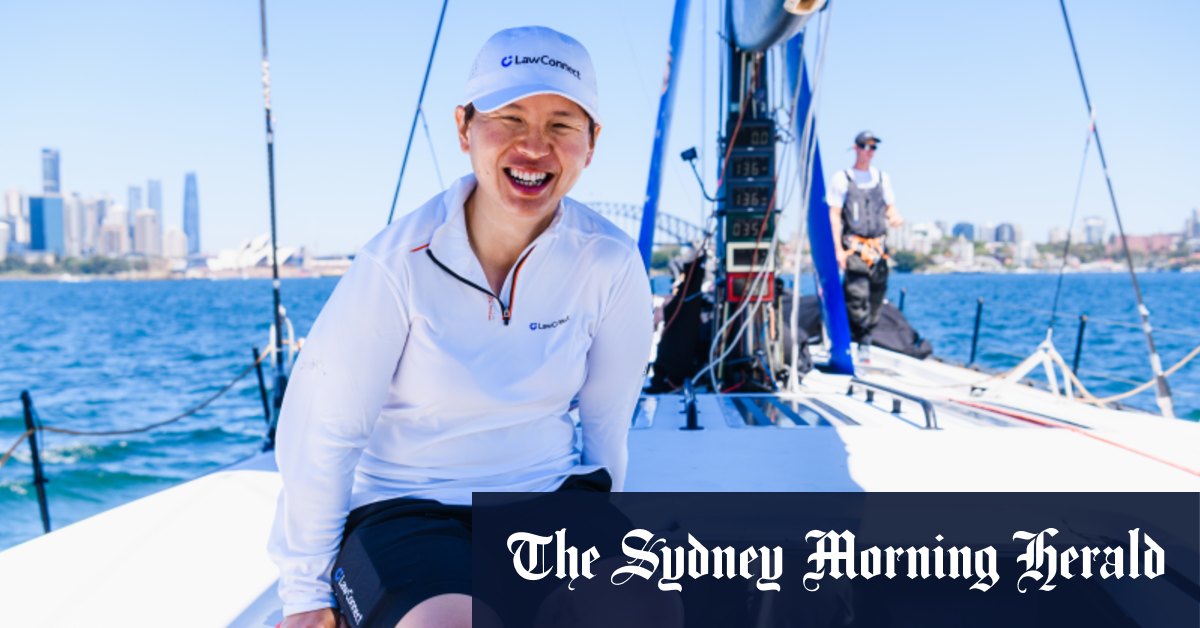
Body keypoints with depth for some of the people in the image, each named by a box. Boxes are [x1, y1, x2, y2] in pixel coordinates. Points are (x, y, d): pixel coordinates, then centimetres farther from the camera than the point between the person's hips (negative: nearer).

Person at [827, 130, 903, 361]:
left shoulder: (882, 177, 17)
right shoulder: (842, 179, 3)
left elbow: (890, 207, 22)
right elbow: (834, 215, -1)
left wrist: (895, 217, -4)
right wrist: (838, 249, -10)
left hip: (879, 246, 5)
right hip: (854, 247, -5)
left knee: (876, 296, 4)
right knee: (857, 296, -14)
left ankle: (865, 342, 16)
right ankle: (863, 343, -5)